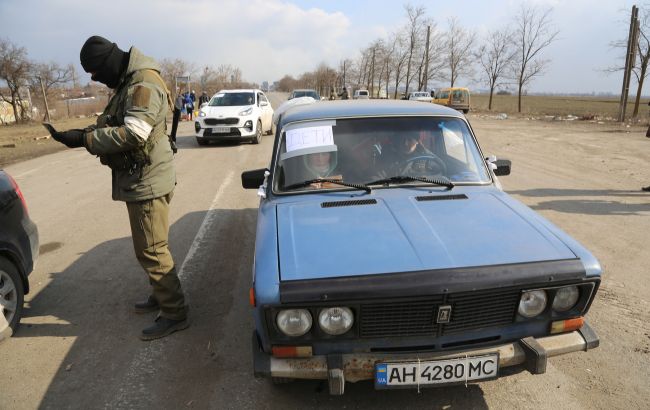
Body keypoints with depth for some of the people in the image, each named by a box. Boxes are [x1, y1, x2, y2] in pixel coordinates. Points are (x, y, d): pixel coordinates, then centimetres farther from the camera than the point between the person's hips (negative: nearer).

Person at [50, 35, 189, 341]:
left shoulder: (144, 85, -17)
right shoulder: (128, 83, 16)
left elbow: (132, 134, -27)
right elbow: (110, 121, 19)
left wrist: (84, 139, -19)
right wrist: (84, 134, 1)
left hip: (148, 181, -10)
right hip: (138, 179, 10)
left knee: (151, 250, -5)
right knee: (149, 247, 19)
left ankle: (175, 313, 6)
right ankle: (161, 295, 34)